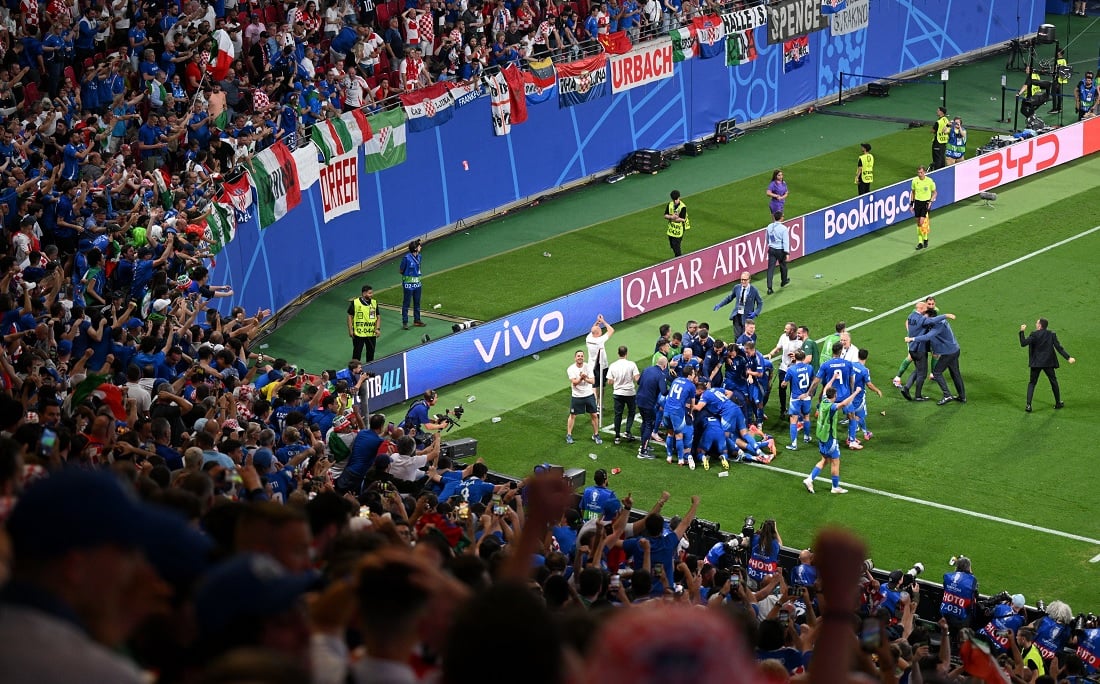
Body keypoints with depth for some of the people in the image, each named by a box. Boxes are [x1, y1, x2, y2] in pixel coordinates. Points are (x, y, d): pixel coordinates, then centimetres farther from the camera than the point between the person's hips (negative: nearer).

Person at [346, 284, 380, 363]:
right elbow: (350, 316, -3)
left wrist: (378, 329, -6)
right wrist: (350, 330, -6)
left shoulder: (374, 303, 2)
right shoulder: (355, 303, -9)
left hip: (371, 334, 4)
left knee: (371, 353, 13)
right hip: (358, 334, -4)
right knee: (357, 353, 4)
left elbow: (378, 317, 8)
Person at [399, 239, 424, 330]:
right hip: (408, 284, -7)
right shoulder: (406, 258, -18)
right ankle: (404, 322, 5)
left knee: (417, 303, 16)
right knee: (406, 303, 0)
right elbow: (401, 271, -9)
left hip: (417, 283, 7)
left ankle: (417, 320, 28)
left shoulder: (419, 257, 3)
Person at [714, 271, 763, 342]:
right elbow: (729, 298, 15)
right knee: (737, 336, 2)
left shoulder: (754, 290, -10)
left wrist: (755, 313, -14)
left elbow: (760, 303, 1)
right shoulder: (737, 288, -1)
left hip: (747, 317, -3)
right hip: (737, 316, 3)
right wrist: (719, 305, 5)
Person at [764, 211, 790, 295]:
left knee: (770, 268, 0)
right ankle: (784, 282, 43)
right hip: (780, 250, -3)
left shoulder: (769, 227, 0)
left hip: (771, 249, 3)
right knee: (783, 266, 22)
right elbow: (785, 241, -19)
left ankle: (769, 288, -9)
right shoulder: (783, 228, -17)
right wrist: (787, 253, -19)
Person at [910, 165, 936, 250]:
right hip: (917, 202, 4)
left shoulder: (929, 181, -10)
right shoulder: (915, 180, -2)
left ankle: (925, 239, 8)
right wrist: (912, 204, 9)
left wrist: (931, 201, -12)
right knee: (918, 223, 5)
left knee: (922, 222, -14)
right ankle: (920, 242, 13)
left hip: (926, 203, -4)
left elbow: (934, 193, 2)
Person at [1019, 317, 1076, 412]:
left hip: (1036, 363, -2)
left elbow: (1023, 343, -17)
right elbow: (1059, 347, -6)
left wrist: (1022, 332, -8)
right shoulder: (1052, 334, -3)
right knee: (1054, 381, 19)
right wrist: (1068, 357, -5)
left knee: (1032, 383, 7)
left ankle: (1028, 405, -5)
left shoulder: (1034, 335, -11)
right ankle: (1058, 403, 28)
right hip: (1048, 362, 2)